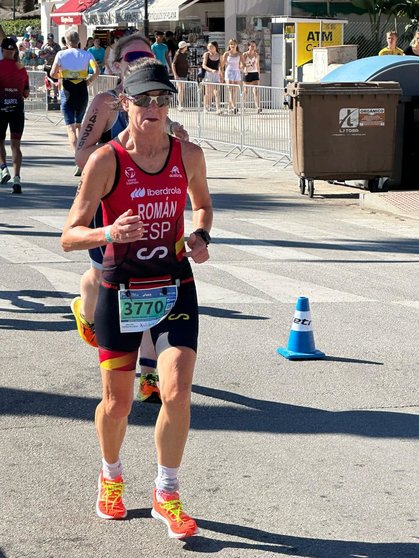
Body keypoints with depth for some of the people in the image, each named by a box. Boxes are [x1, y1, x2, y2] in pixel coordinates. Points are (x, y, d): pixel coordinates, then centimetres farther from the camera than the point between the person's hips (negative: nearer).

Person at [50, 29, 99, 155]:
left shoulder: (61, 54, -1)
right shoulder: (86, 54, 2)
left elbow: (53, 74, -9)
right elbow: (96, 71, -12)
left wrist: (61, 74, 11)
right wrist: (89, 81, 3)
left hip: (67, 92, -2)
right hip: (82, 92, 2)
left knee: (70, 127, -5)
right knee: (79, 124, 22)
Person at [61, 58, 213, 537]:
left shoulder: (189, 155, -1)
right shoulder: (106, 161, -11)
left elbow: (202, 204, 20)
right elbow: (69, 236, -11)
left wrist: (200, 236, -1)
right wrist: (109, 233, -31)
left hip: (175, 286, 2)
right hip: (121, 288, -2)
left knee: (177, 393, -13)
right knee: (116, 405, 8)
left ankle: (166, 494, 7)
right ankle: (111, 477, 38)